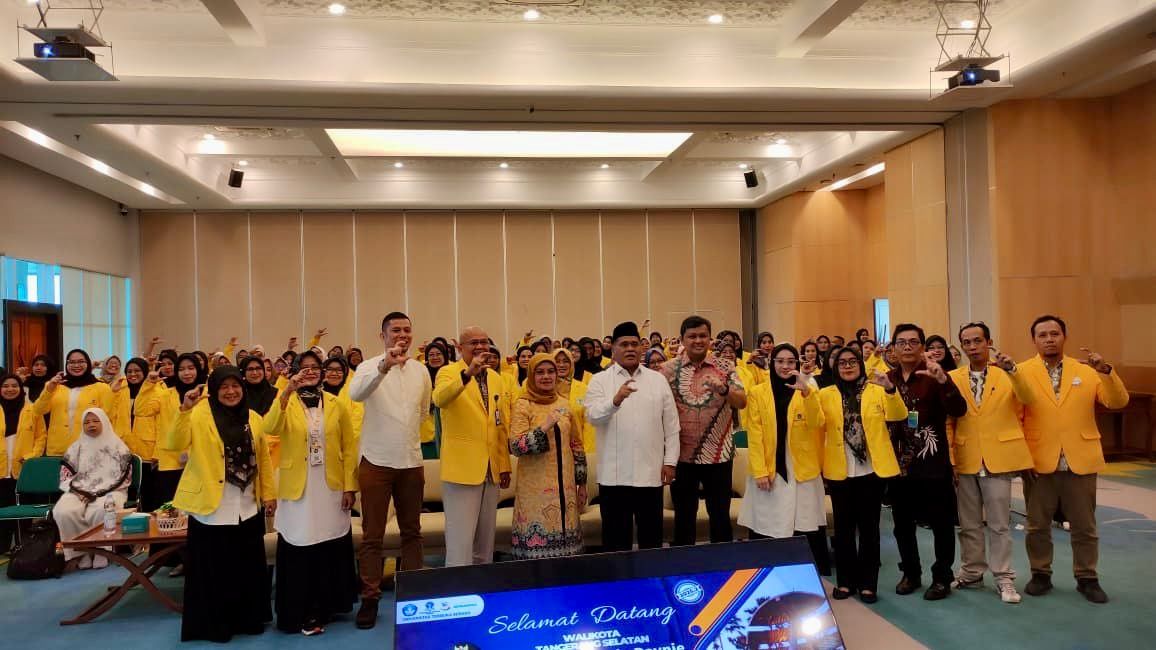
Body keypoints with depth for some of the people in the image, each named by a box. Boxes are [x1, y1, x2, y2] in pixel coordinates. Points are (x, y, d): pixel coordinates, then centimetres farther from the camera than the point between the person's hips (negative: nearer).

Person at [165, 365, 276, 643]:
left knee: (247, 568, 13)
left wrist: (269, 494, 8)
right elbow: (174, 444, -19)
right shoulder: (199, 414, -5)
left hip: (247, 507, 4)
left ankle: (248, 619, 28)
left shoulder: (253, 419, 7)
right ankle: (212, 625, 20)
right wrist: (185, 409, -29)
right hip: (211, 507, -4)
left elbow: (263, 459, 11)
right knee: (213, 569, 5)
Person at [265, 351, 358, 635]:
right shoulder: (286, 402, 0)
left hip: (331, 487, 2)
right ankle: (302, 613, 12)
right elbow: (271, 429, -22)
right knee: (300, 549, 0)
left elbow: (349, 447, 3)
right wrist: (287, 391, -31)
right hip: (298, 487, -2)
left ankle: (328, 606, 24)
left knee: (332, 548, 8)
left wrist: (350, 486, -2)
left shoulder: (336, 404, 3)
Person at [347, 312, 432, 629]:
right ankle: (370, 597, 14)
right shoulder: (370, 366, -8)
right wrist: (384, 366, -42)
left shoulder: (421, 370, 5)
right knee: (372, 535, 4)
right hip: (377, 461, -4)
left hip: (411, 462, 4)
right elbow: (355, 394, -30)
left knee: (412, 531, 14)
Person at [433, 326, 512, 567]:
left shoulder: (496, 378, 12)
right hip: (462, 468, -6)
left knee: (486, 538, 14)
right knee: (461, 538, -4)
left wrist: (505, 465, 12)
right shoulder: (448, 372, -5)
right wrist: (468, 373, -43)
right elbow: (439, 399, -29)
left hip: (491, 469, 6)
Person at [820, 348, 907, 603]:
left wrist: (890, 389, -29)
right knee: (843, 527, 9)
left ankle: (868, 583, 15)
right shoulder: (826, 394, 4)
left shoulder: (876, 390, 3)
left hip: (872, 470, -1)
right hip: (840, 472, 1)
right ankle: (845, 581, 19)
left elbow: (898, 415, -12)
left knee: (869, 526, 7)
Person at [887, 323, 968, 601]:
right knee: (902, 523, 13)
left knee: (941, 523, 6)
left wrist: (943, 380, -34)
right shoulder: (887, 378, 6)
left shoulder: (933, 376, -6)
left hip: (932, 463, -4)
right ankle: (911, 573, 28)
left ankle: (942, 577, 21)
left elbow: (959, 410, -21)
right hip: (899, 463, 4)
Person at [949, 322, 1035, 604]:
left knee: (999, 524, 5)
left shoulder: (1007, 374, 1)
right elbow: (947, 422, 4)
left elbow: (1027, 399, -18)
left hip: (997, 460, -2)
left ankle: (1004, 578, 15)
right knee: (969, 524, 12)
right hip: (965, 461, 2)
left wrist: (1012, 370, -32)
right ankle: (971, 573, 25)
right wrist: (948, 459, -1)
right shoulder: (953, 378, 4)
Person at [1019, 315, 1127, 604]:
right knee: (1037, 525, 10)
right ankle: (1040, 575, 24)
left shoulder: (1087, 370, 4)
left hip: (1080, 461, 2)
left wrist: (1106, 371, -19)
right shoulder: (1022, 372, -3)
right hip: (1038, 463, -1)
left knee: (1084, 526, 11)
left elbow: (1118, 402, -5)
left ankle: (1087, 578, 25)